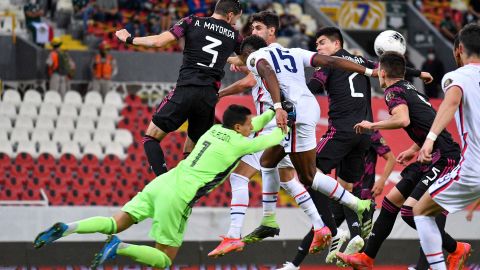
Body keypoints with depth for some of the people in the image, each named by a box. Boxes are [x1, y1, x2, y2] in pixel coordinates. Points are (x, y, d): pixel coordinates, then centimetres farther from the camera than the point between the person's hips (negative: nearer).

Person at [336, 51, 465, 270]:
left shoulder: (394, 91, -7)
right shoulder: (410, 89, 20)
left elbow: (403, 120, -27)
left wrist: (373, 125, -12)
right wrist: (413, 150, 38)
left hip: (443, 159, -10)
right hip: (432, 159, 10)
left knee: (410, 211, -15)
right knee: (391, 201, 14)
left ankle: (455, 249, -2)